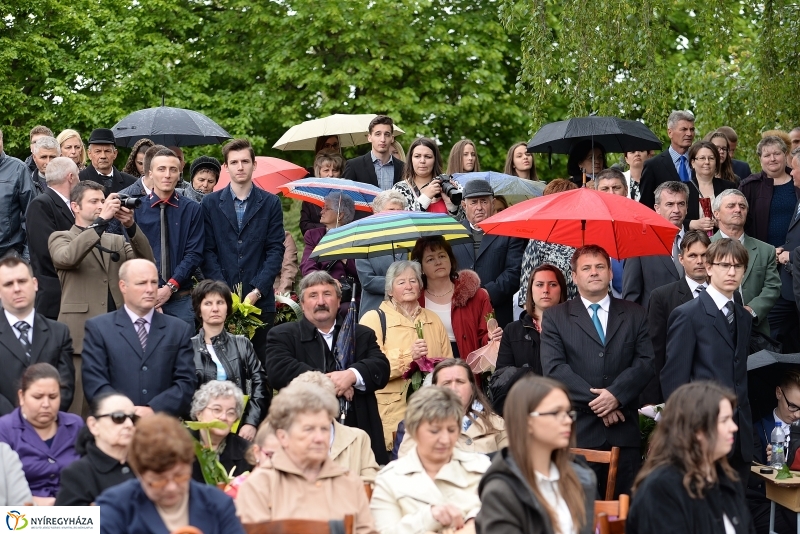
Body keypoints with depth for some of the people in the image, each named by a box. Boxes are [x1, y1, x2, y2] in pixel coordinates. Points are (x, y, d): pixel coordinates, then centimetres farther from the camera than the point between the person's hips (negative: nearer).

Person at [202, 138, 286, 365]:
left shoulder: (270, 203, 7)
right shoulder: (211, 203, 8)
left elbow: (275, 250, 3)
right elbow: (208, 251, 3)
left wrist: (258, 291, -9)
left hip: (260, 300, 0)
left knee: (259, 361, 0)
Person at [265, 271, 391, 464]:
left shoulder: (362, 335, 18)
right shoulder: (282, 335, 9)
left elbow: (382, 368, 3)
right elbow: (278, 370, -10)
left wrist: (352, 375, -18)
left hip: (358, 435, 3)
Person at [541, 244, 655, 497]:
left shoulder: (635, 314, 13)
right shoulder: (555, 317, 7)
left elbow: (646, 362, 3)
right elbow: (554, 367, -4)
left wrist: (616, 394, -13)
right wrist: (595, 400, -12)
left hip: (624, 430, 2)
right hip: (578, 429, -2)